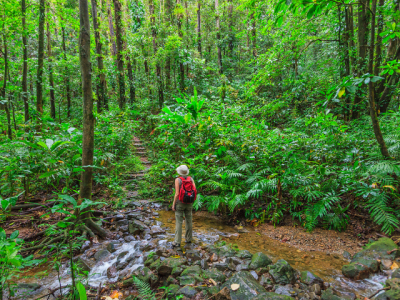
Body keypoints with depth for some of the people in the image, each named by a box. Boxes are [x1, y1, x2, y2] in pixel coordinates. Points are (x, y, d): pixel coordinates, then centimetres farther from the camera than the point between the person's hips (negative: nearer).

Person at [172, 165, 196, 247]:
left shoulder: (177, 180, -15)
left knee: (178, 222, 3)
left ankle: (177, 242, 6)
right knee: (188, 221, 16)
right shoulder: (191, 179, -2)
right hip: (189, 203, 4)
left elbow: (177, 194, -18)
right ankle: (189, 238, 28)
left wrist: (173, 204, -8)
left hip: (180, 203, -4)